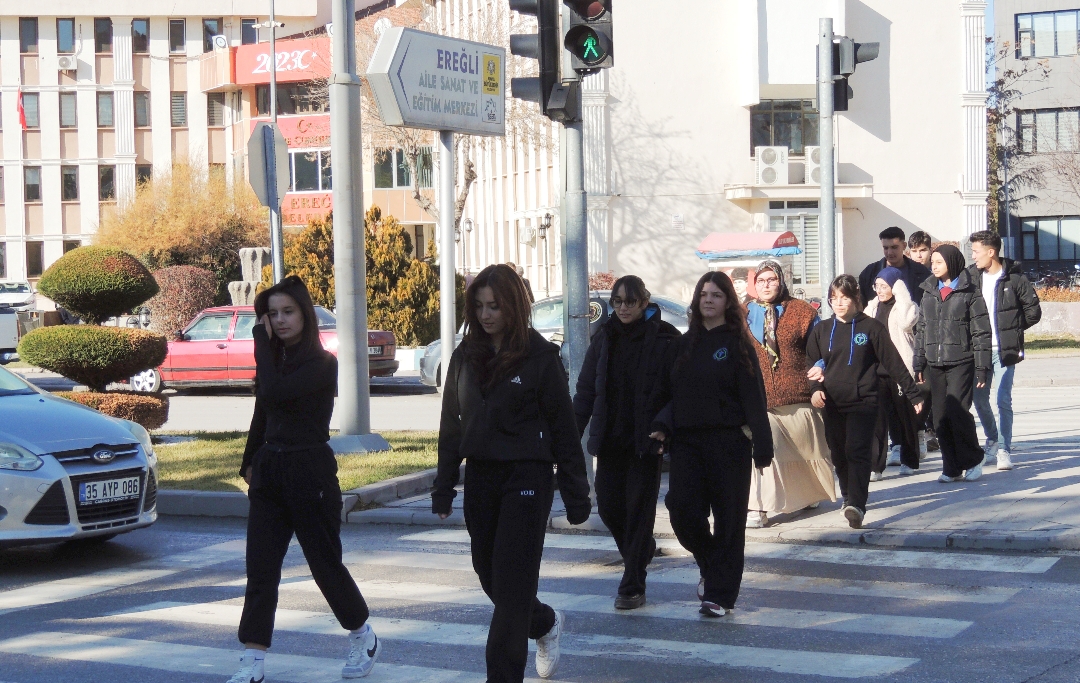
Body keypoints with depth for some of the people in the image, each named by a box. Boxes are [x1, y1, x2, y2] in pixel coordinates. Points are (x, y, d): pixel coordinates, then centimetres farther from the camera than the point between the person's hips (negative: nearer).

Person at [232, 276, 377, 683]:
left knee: (326, 564, 6)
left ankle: (364, 639, 28)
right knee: (260, 571, 0)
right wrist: (250, 463, 16)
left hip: (310, 473, -6)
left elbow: (275, 393, -27)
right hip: (269, 474, 6)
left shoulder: (322, 363, -12)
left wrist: (262, 342, -18)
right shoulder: (275, 359, 9)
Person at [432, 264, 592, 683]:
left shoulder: (540, 357, -8)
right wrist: (443, 489, 9)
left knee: (511, 584, -5)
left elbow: (563, 428, -6)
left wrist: (576, 495, -6)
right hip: (480, 476, 6)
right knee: (488, 574, 13)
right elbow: (451, 427, 12)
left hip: (526, 479, -5)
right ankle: (545, 624, 40)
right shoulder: (465, 357, 6)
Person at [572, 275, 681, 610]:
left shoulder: (663, 338, -7)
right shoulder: (604, 338, 7)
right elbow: (585, 390, 8)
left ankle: (632, 588, 4)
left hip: (645, 440, -5)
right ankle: (642, 549, 36)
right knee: (608, 505, 7)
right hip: (610, 439, 5)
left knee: (639, 510, -1)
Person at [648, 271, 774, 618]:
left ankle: (719, 594, 10)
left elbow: (753, 397, -6)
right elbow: (668, 392, 14)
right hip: (687, 441, 4)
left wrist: (762, 446, -12)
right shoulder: (684, 344, 13)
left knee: (728, 517, 0)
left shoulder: (737, 344, -1)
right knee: (682, 509, -7)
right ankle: (710, 565, 21)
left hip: (728, 442, -4)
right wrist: (663, 426, -3)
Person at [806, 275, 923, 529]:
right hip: (832, 403, 4)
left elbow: (893, 362, 1)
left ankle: (856, 506, -22)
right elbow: (811, 365, 12)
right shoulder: (821, 331, 10)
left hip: (864, 401, -4)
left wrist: (913, 394, 2)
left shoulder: (871, 328, 1)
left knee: (858, 451, -14)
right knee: (839, 454, 10)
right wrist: (815, 389, -7)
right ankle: (849, 497, 30)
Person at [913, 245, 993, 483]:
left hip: (961, 363, -5)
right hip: (934, 364, 5)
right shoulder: (929, 292, 14)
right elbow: (921, 329, 16)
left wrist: (982, 367, -8)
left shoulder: (969, 293, -2)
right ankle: (951, 468, 11)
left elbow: (981, 332, -4)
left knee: (957, 412, -11)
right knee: (940, 417, 3)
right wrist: (918, 363, 11)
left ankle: (972, 461, 8)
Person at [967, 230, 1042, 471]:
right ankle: (992, 440, 30)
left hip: (1005, 350, -4)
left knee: (1003, 401, -6)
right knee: (979, 399, 8)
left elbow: (1034, 310, 0)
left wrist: (1013, 329, 0)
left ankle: (1004, 449, 2)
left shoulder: (1014, 279, -6)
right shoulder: (971, 277, 4)